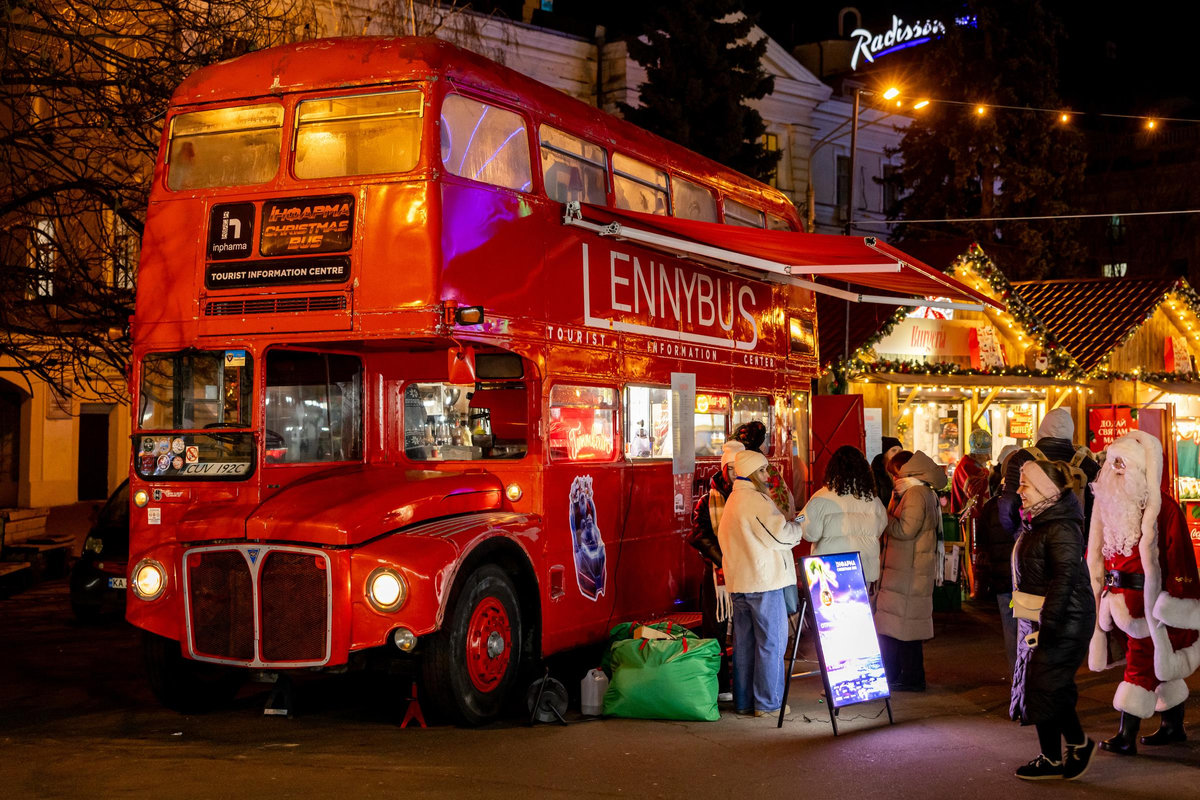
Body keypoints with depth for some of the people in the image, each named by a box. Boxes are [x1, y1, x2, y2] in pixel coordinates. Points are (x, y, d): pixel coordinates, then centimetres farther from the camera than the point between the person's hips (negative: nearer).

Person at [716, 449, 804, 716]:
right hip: (763, 582, -9)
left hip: (738, 582, 9)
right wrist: (797, 526, 2)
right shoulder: (756, 501, -15)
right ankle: (768, 702, 1)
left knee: (744, 642, 13)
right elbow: (780, 534, -19)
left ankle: (743, 701, 18)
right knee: (771, 641, -2)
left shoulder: (732, 501, 16)